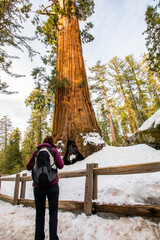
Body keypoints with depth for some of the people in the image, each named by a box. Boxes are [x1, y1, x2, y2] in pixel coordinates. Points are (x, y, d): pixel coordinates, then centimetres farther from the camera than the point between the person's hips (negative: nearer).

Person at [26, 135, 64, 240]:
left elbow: (28, 167, 13)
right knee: (53, 213, 10)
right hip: (52, 185, -2)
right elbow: (60, 166, 1)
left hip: (38, 186, 2)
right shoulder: (54, 150, 0)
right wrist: (61, 160, 20)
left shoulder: (37, 151, 6)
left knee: (39, 214, 16)